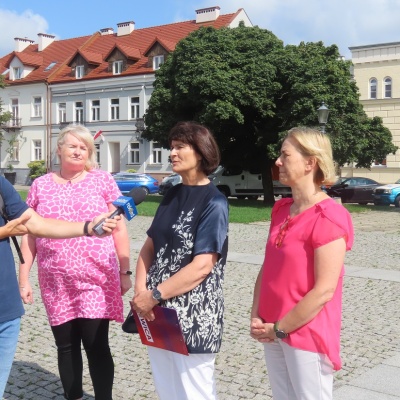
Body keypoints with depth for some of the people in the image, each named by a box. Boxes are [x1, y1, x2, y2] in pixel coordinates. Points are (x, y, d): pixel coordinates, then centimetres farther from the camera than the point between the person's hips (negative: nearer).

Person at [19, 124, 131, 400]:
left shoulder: (102, 180, 1)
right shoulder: (40, 186, 7)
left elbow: (119, 229, 2)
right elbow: (28, 235, 9)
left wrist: (125, 271, 0)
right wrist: (24, 279, 4)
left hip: (97, 281, -2)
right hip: (56, 284, 3)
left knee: (97, 346, 0)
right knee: (66, 346, 12)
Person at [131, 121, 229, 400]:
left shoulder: (213, 202, -12)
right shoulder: (172, 194, 9)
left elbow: (202, 266, -19)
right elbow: (150, 245, 9)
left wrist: (155, 296, -16)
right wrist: (141, 290, -6)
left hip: (194, 316, -7)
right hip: (159, 312, 7)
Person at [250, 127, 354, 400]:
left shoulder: (329, 218, -17)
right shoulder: (281, 210, 7)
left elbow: (324, 291, -20)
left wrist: (279, 328, -13)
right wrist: (257, 319, -1)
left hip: (307, 335, -7)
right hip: (273, 333, 7)